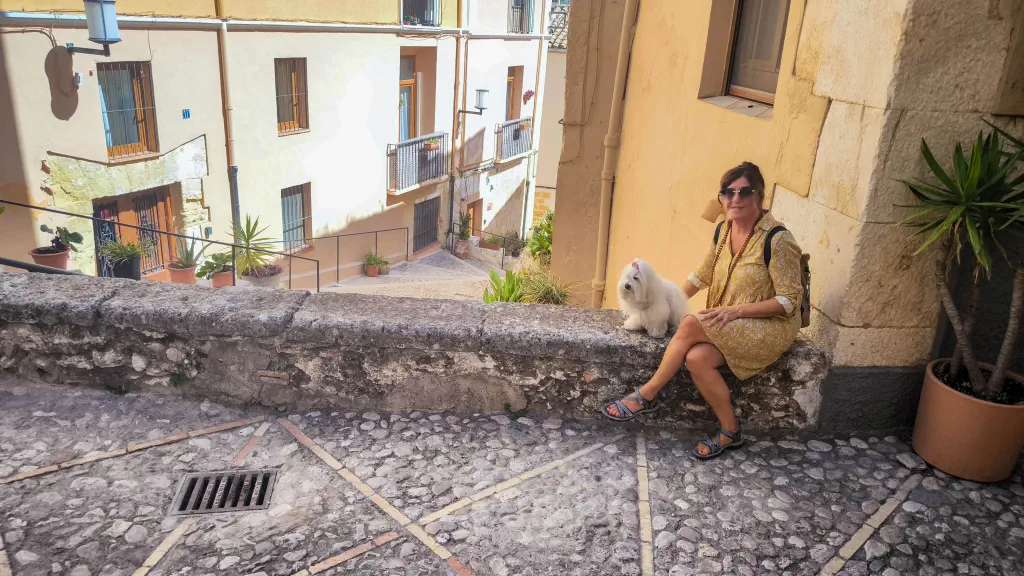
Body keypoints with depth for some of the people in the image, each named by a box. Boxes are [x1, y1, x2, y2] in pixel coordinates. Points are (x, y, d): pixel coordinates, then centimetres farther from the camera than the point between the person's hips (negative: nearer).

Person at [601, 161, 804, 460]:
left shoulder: (777, 240, -18)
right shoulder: (724, 231, 3)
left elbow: (790, 300, -16)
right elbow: (702, 275, 15)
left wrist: (736, 310, -25)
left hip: (772, 326, -6)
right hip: (728, 326, 6)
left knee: (691, 325, -28)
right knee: (696, 358, -26)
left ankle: (646, 395, -10)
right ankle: (730, 430, -6)